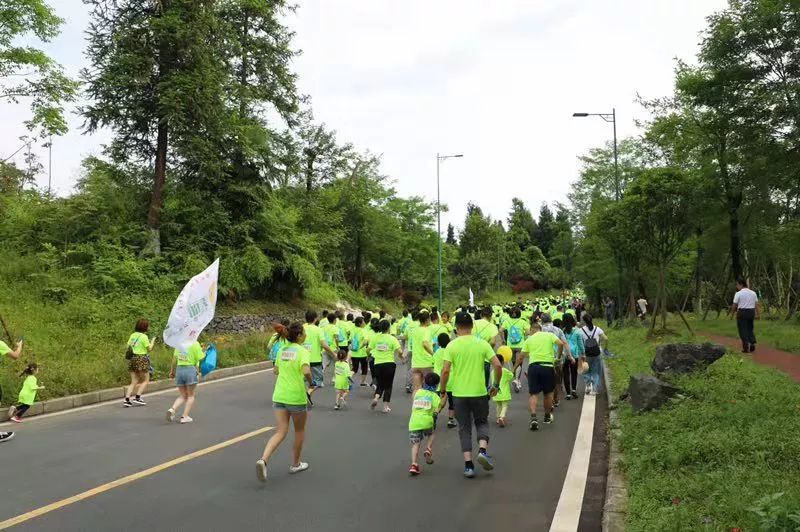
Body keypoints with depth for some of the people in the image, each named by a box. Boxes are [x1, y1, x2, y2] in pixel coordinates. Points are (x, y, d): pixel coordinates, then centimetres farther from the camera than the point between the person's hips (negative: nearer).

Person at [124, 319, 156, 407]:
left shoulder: (133, 335, 9)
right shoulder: (144, 336, -10)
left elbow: (128, 346, 10)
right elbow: (149, 349, -8)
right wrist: (152, 341, 7)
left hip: (132, 359, 7)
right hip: (141, 359, -6)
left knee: (134, 382, 11)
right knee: (145, 380, 7)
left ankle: (127, 399, 1)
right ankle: (137, 398, -2)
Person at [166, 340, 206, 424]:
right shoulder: (195, 344, -10)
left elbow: (174, 358, 10)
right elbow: (201, 359, -9)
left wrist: (172, 371, 20)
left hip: (179, 370, 5)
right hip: (190, 370, -5)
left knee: (182, 396, 17)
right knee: (190, 395, 11)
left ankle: (172, 409, -6)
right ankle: (185, 416, 7)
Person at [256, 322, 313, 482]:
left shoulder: (282, 350, 8)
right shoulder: (302, 351, -12)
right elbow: (306, 371, -27)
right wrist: (311, 382, -8)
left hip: (279, 395, 5)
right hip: (296, 396, -5)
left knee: (281, 432, 6)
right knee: (299, 431, 16)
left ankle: (263, 460, -16)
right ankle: (295, 464, 29)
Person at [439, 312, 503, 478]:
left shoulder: (452, 346, -7)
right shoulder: (482, 344, -3)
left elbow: (445, 371, -11)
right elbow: (498, 366, -6)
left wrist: (443, 390, 4)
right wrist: (496, 385, 9)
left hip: (459, 394, 0)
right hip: (479, 392, 1)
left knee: (464, 428, 11)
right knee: (482, 422, 21)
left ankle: (468, 464, 7)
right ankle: (483, 450, -3)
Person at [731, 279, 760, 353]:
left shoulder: (738, 293, -8)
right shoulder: (753, 293, 7)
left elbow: (734, 305, -8)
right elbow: (757, 304, 3)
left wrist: (732, 314, 2)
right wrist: (758, 314, 4)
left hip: (742, 312, -5)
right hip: (751, 312, 5)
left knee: (743, 330, 2)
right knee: (750, 329, 18)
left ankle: (746, 347, -1)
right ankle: (752, 344, 10)